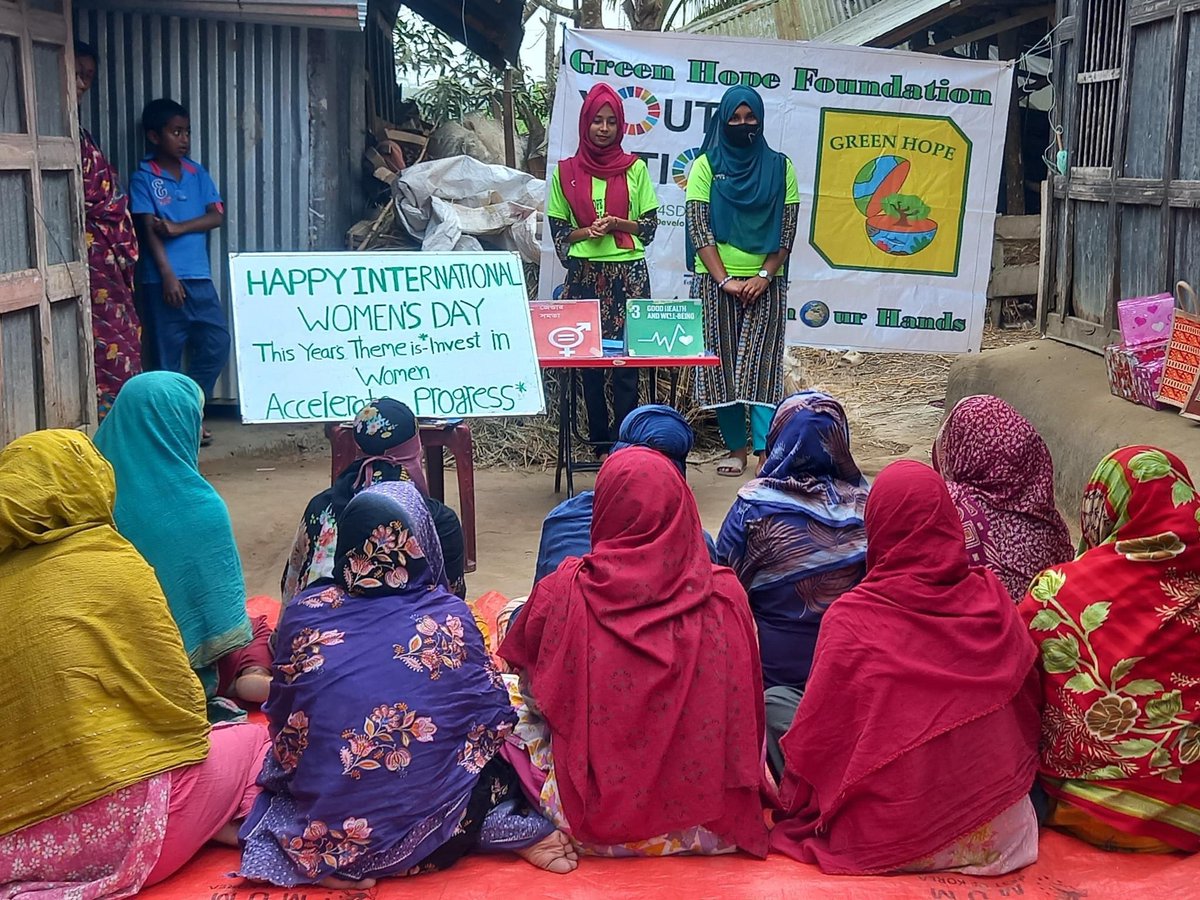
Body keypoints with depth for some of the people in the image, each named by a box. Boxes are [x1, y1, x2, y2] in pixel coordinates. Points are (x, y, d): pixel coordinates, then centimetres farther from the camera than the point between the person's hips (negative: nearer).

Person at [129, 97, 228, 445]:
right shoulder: (143, 178, -2)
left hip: (200, 276, 5)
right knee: (168, 353, 1)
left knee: (217, 344, 4)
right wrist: (167, 275, -17)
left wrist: (177, 228, -12)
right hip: (163, 279, -5)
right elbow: (148, 230, -9)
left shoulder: (198, 173, 11)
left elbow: (217, 216, 2)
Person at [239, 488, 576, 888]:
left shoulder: (304, 613, -5)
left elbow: (283, 728, 7)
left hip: (324, 825, 0)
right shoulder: (449, 614, -8)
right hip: (424, 829, 0)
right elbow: (495, 722, 0)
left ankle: (337, 862, 6)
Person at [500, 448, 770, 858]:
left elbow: (536, 694, 4)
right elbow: (744, 711, -1)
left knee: (520, 713, 22)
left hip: (591, 827, -1)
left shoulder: (560, 593, -13)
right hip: (702, 824, 2)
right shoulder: (724, 595, -12)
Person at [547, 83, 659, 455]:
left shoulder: (634, 169, 6)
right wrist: (587, 232, -10)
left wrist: (617, 223, -10)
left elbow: (650, 225, 7)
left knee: (627, 359, -6)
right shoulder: (566, 172, 8)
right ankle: (599, 443, 10)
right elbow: (558, 229, 9)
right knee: (588, 361, 2)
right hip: (584, 276, 1)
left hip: (629, 274, -1)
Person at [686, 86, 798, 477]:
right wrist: (724, 280, -11)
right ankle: (735, 448, 8)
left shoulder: (779, 167, 7)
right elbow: (698, 228, -3)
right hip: (716, 282, 0)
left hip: (765, 284, 0)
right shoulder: (706, 165, 4)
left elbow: (787, 229, 3)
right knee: (722, 364, 1)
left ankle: (765, 449, -12)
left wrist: (764, 275, -9)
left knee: (764, 365, -7)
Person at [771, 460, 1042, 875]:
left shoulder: (851, 619, -17)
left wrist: (793, 800, 9)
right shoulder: (993, 600, -7)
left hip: (886, 843, -4)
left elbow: (815, 736, -9)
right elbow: (1028, 704, 5)